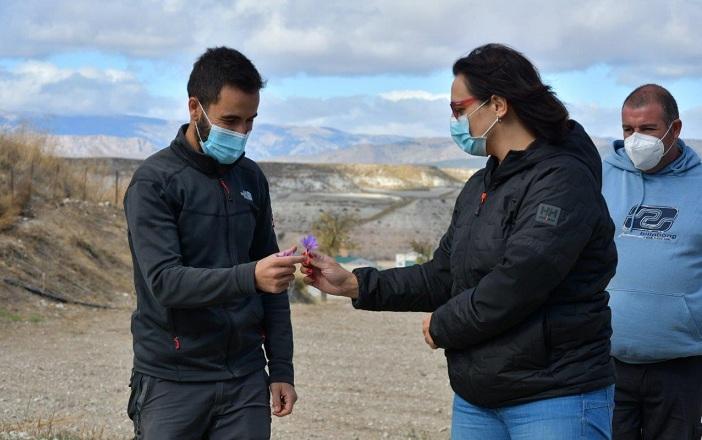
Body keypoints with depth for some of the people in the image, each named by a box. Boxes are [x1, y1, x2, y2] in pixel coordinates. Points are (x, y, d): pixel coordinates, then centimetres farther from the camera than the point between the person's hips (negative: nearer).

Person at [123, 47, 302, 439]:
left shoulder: (252, 178, 9)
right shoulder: (154, 182, -9)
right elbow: (164, 281, -19)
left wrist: (281, 368, 9)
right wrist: (248, 277, -32)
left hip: (246, 380, 5)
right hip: (173, 383, -5)